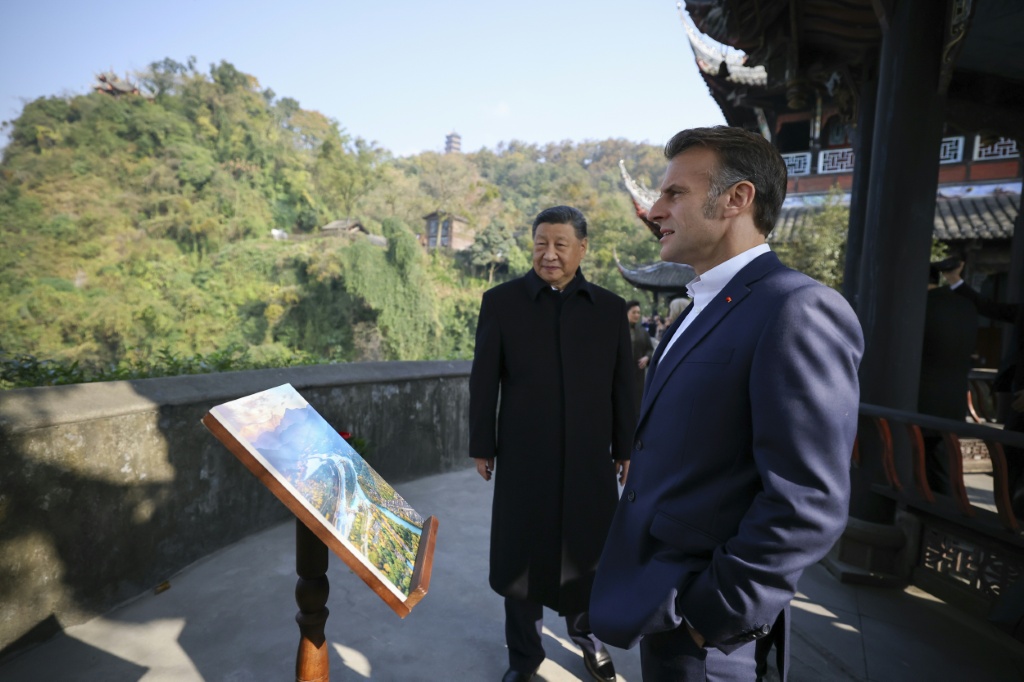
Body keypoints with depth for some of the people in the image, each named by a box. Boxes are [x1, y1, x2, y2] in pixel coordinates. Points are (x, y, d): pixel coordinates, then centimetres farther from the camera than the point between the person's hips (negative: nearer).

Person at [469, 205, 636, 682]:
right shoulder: (501, 301, -2)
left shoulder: (610, 308, 2)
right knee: (521, 556, 13)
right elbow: (483, 380, -1)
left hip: (591, 457, 2)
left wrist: (625, 448, 7)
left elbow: (623, 385, 5)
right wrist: (482, 446, -1)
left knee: (589, 552, 16)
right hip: (523, 456, -1)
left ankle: (586, 632, 44)